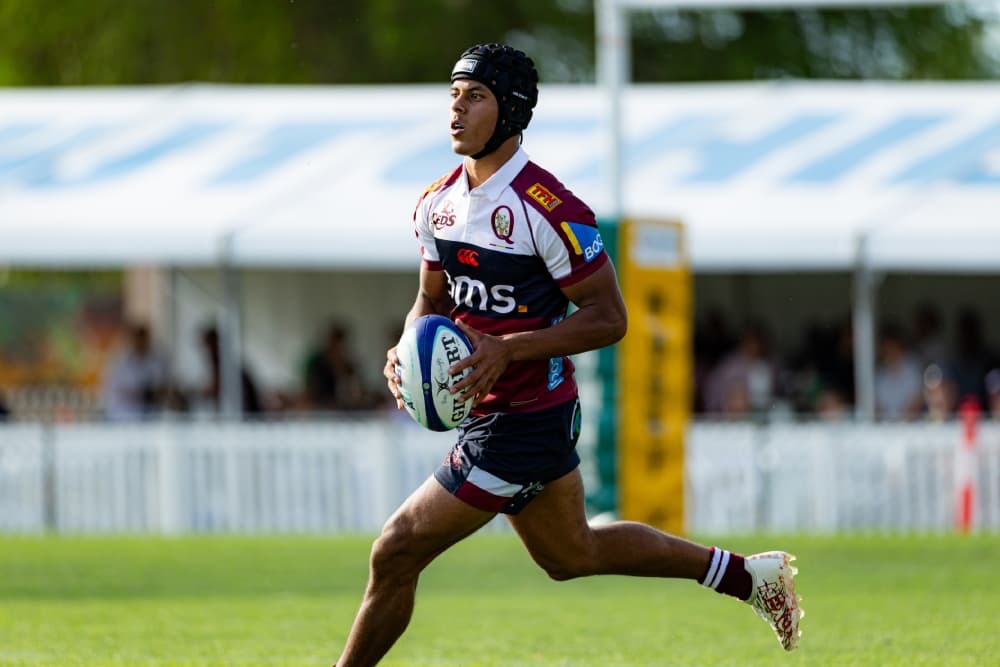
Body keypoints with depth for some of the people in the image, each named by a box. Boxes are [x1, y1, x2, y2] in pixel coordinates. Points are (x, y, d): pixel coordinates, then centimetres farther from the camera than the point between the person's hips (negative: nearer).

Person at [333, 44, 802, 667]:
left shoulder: (550, 210, -20)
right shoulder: (437, 203, 5)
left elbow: (608, 318, -17)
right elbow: (434, 298, 17)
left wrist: (507, 348, -26)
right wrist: (407, 352, -5)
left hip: (524, 423, -10)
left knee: (397, 554, -9)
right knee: (572, 554, 24)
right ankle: (748, 575, 34)